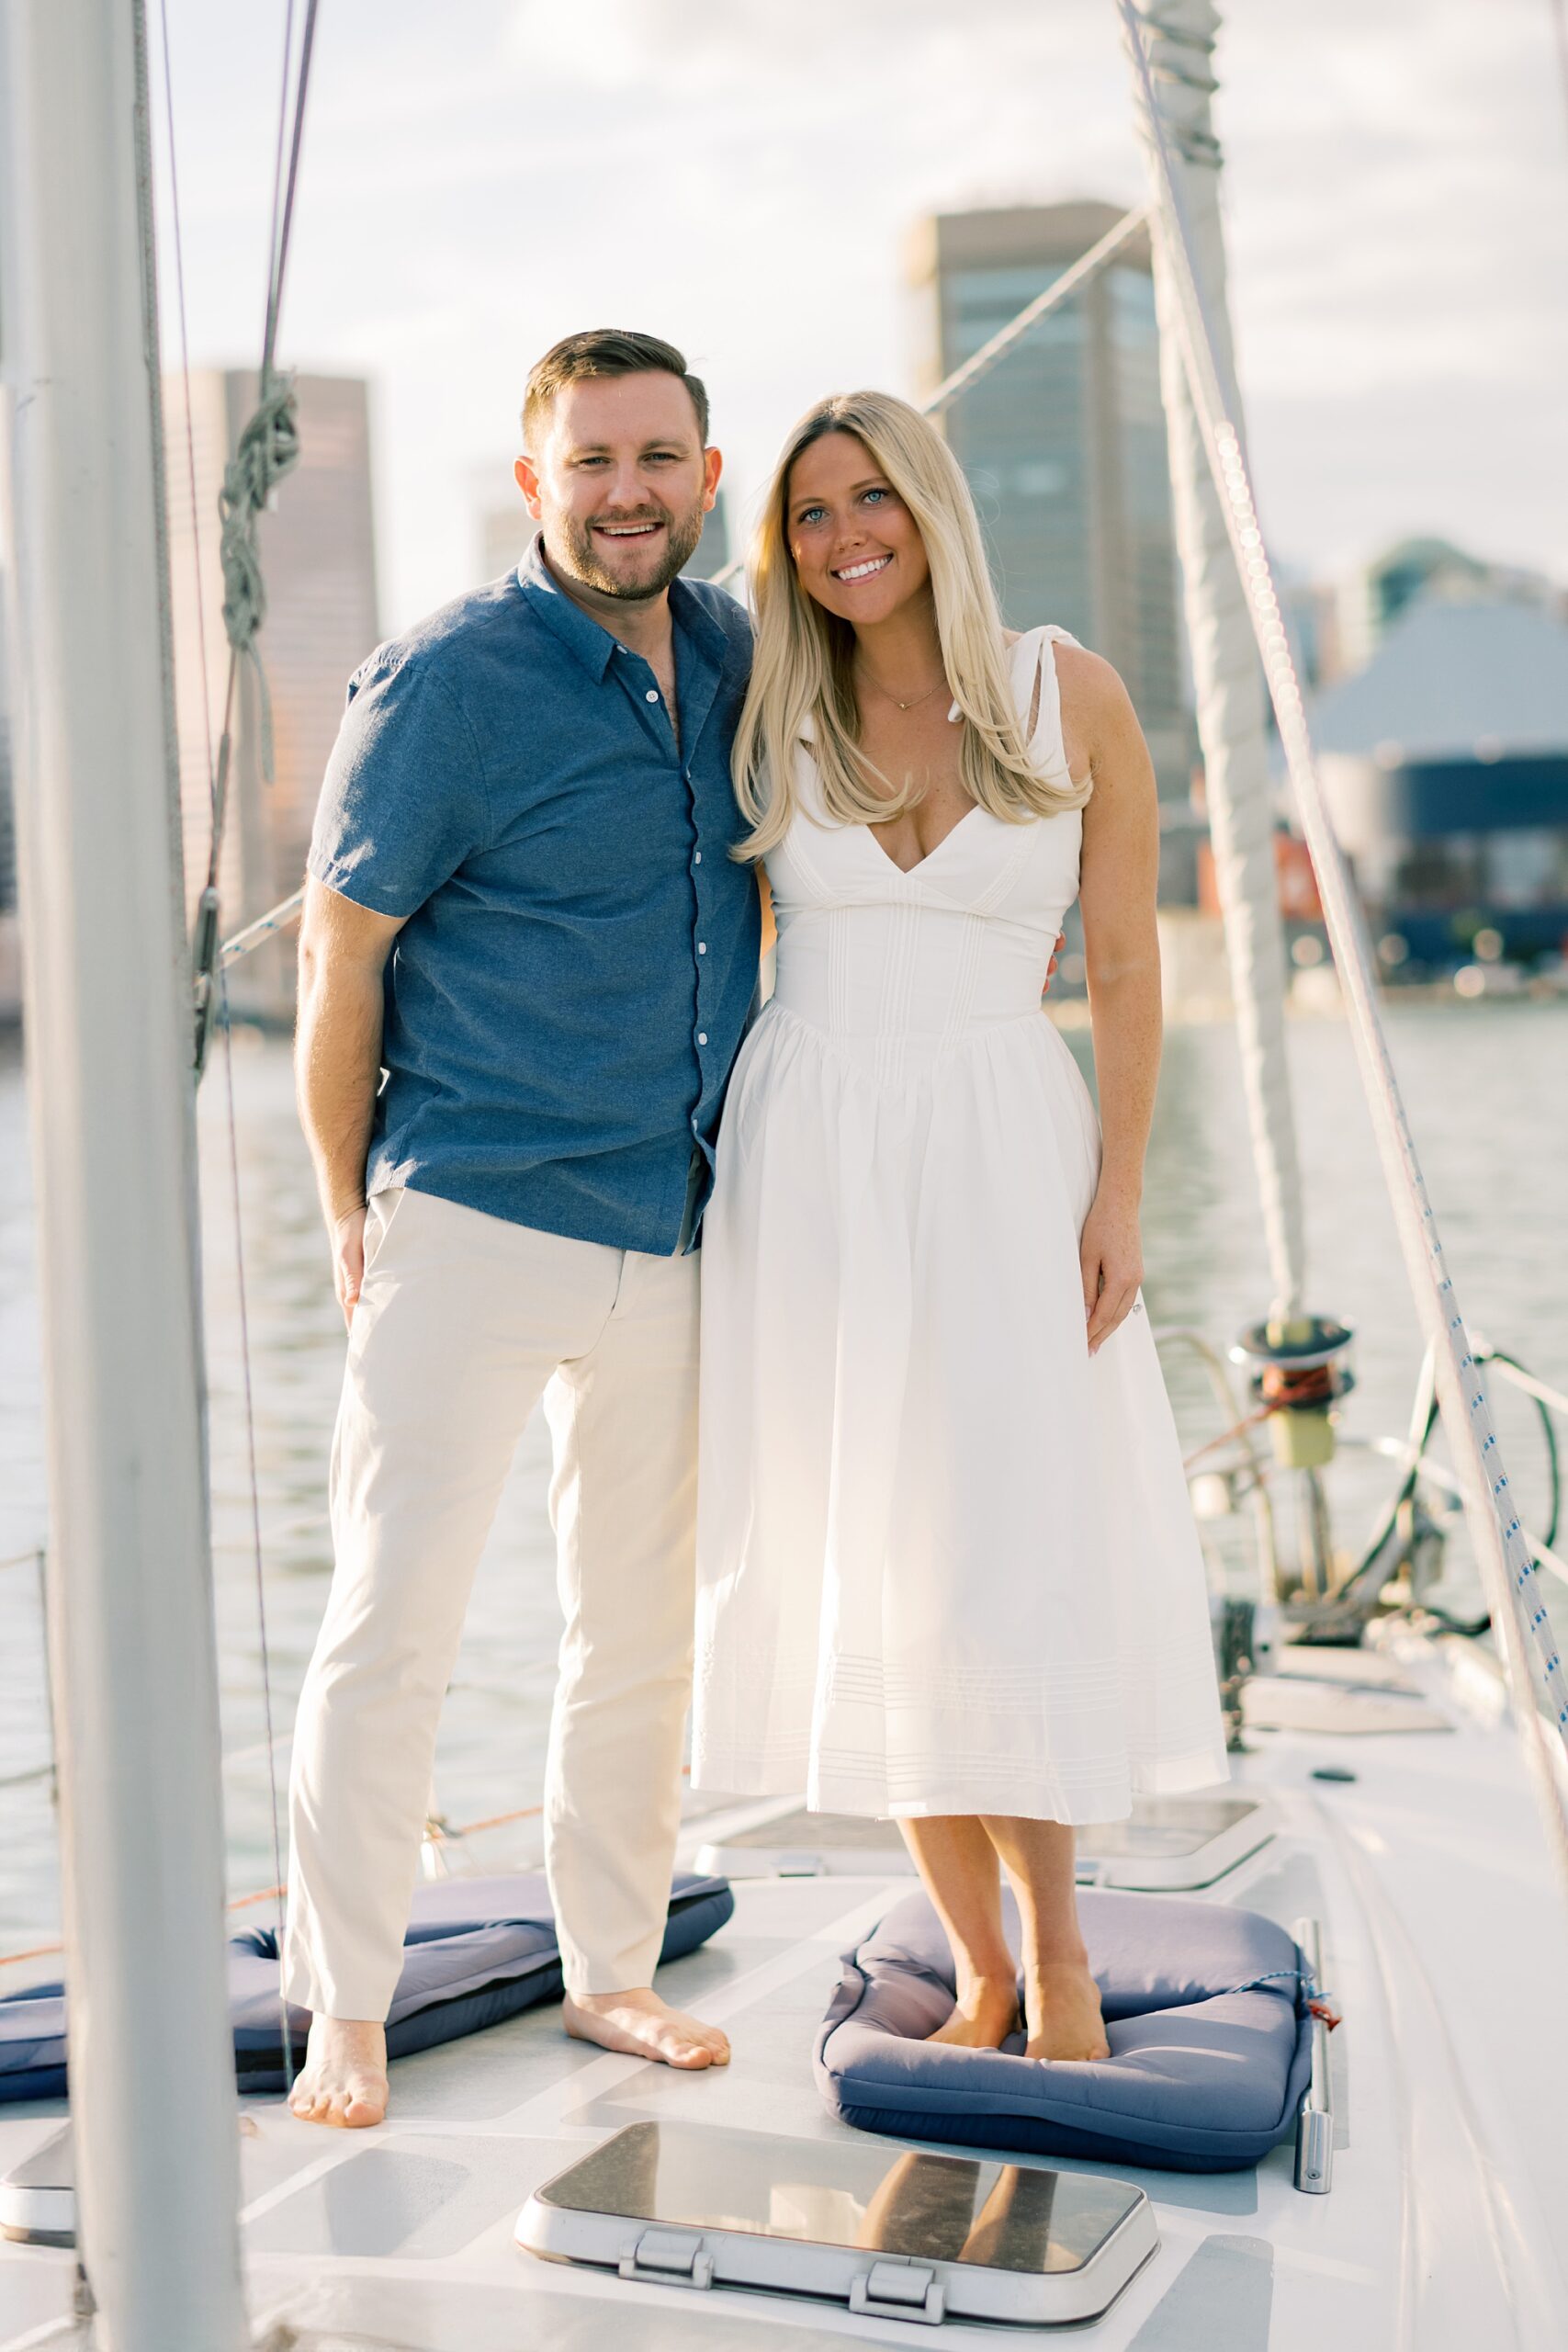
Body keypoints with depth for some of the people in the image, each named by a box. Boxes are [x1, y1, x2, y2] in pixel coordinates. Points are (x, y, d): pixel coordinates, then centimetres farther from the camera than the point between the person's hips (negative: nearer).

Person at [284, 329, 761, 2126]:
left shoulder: (732, 655, 6)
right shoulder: (445, 686, -12)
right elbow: (337, 957, -6)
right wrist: (349, 1219, 0)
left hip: (678, 1238, 6)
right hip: (476, 1230, -6)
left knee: (643, 1631, 13)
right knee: (392, 1620, -5)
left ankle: (612, 1974, 28)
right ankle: (344, 2015, 7)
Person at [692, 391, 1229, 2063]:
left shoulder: (1072, 696, -3)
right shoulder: (773, 721, 3)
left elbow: (1125, 962, 0)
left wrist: (1120, 1194, -5)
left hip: (1000, 1161, -2)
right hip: (809, 1156, 2)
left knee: (1008, 1558, -6)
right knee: (876, 1566, 3)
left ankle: (1051, 1958, 12)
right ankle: (989, 1971, 16)